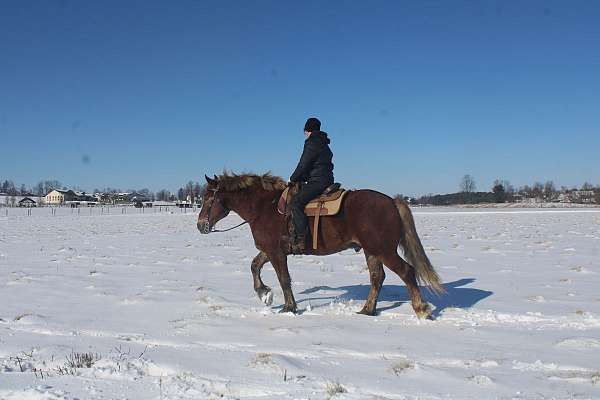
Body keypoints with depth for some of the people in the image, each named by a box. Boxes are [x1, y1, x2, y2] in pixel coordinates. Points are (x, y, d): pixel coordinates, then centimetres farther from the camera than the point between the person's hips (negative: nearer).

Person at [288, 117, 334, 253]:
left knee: (296, 202, -23)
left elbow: (303, 165, -11)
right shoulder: (323, 144, 23)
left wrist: (293, 179, 4)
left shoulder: (312, 143, -8)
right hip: (326, 180, 11)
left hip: (317, 182, -11)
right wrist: (299, 179, 24)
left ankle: (300, 240, -33)